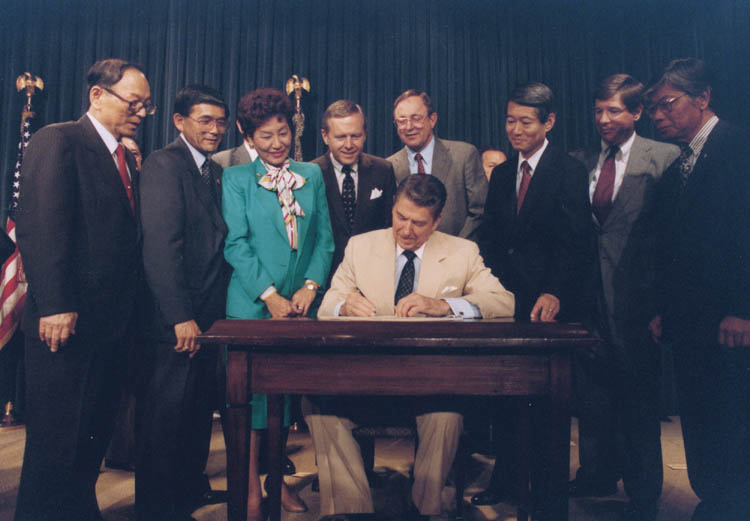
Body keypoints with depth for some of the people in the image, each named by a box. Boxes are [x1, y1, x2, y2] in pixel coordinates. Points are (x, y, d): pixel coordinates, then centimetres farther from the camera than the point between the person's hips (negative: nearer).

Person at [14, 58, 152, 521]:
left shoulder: (127, 160, 18)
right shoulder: (58, 141, -6)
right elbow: (39, 227, -15)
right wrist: (55, 306, -20)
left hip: (115, 321, 8)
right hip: (69, 322, -8)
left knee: (96, 433, 15)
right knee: (57, 438, 2)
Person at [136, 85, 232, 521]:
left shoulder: (217, 172, 15)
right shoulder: (164, 164, -10)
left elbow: (218, 242, 12)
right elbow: (160, 246, -18)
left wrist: (215, 312, 5)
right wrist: (181, 317, -21)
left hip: (209, 315, 8)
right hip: (175, 320, -8)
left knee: (200, 408, 19)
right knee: (166, 414, 4)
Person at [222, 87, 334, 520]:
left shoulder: (312, 175, 12)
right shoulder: (236, 179, 3)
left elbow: (325, 238, 8)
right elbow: (236, 243, -5)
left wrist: (312, 285, -7)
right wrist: (270, 296, -13)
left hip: (301, 305, 3)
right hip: (253, 305, -3)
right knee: (252, 391, 1)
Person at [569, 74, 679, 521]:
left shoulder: (666, 159, -3)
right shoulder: (579, 161, 10)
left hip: (634, 295, -4)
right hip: (589, 293, 5)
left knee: (639, 396, 5)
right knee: (593, 389, 16)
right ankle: (598, 475, 35)